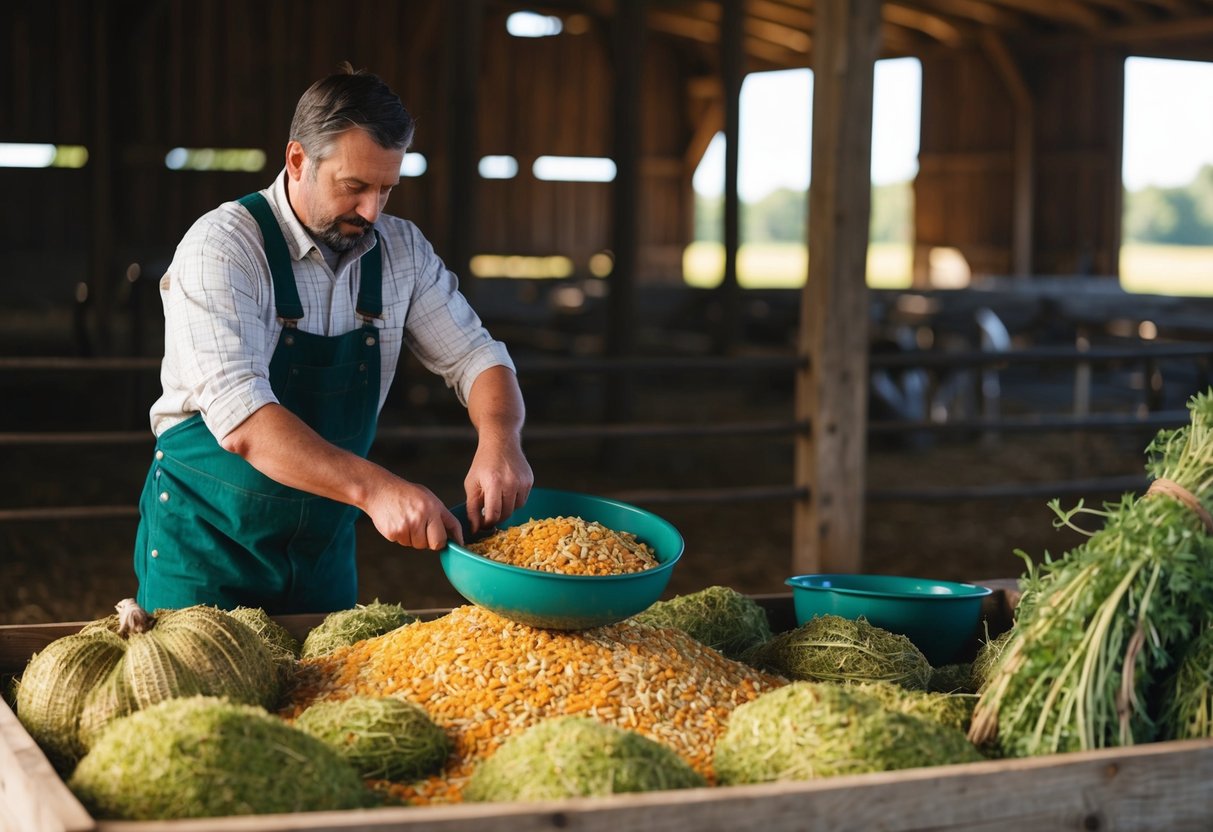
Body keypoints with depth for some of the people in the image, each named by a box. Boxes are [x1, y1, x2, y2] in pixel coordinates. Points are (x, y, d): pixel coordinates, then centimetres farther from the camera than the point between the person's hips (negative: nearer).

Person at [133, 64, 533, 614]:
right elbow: (239, 416, -31)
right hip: (207, 542, -5)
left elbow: (474, 357, 2)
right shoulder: (222, 248, -20)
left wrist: (500, 439, -22)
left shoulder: (402, 250, -2)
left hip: (325, 546, 5)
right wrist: (374, 488, -43)